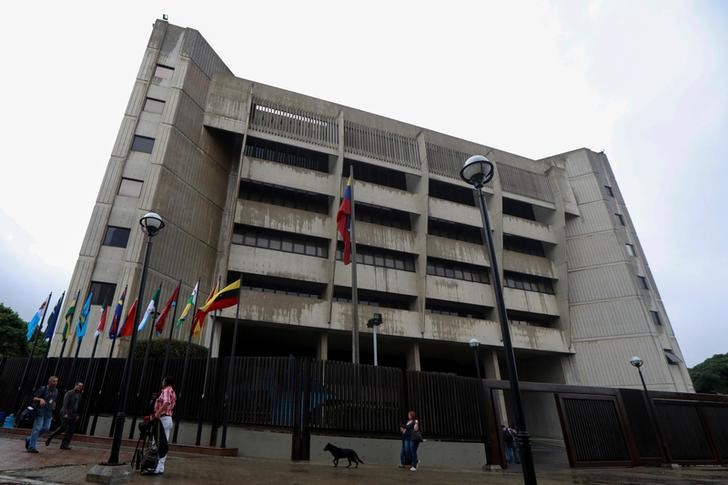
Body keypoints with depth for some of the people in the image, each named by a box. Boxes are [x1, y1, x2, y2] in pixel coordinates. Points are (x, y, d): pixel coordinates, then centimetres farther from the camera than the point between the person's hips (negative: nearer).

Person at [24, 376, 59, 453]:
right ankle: (31, 447, 3)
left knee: (46, 428, 0)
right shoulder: (43, 389, -6)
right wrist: (40, 399, -28)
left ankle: (29, 439, 21)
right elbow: (34, 398, -10)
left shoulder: (56, 391, 13)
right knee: (37, 428, -6)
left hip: (49, 412, 6)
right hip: (41, 411, -6)